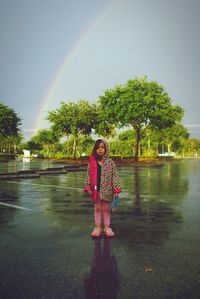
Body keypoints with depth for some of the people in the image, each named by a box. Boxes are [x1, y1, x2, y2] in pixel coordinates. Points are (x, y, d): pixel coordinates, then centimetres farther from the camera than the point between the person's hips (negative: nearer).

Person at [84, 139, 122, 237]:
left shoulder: (110, 162, -3)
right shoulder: (92, 162, -1)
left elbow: (115, 176, -3)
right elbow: (88, 176, 3)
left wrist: (116, 189, -8)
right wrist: (88, 188, -5)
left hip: (107, 189, -1)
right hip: (96, 189, 1)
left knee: (106, 208, 10)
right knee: (97, 208, 11)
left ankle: (107, 227, 24)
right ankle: (97, 227, 23)